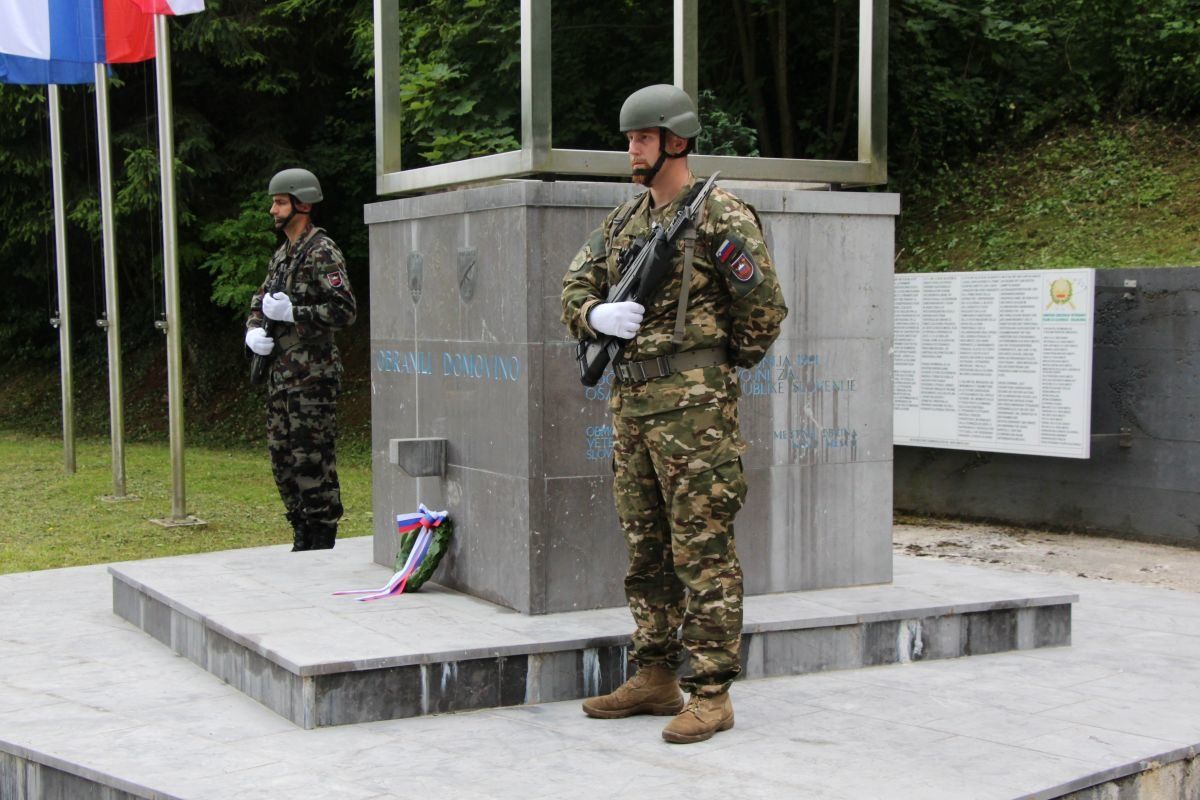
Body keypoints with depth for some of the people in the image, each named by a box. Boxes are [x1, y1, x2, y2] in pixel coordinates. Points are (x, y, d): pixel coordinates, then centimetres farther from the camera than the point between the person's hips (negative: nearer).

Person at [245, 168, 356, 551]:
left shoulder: (322, 252, -10)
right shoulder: (282, 253, 17)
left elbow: (344, 311, -18)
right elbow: (259, 302, 24)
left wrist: (292, 312, -20)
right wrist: (254, 331, 3)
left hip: (312, 373, -9)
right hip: (281, 372, 9)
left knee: (312, 458, -7)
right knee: (282, 455, 13)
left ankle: (322, 544, -1)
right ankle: (303, 539, 22)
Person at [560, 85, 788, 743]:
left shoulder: (721, 215, -7)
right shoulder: (623, 219, 16)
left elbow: (764, 308, -6)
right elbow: (574, 290, 17)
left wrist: (718, 368, 6)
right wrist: (599, 315, -6)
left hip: (692, 404, -8)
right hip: (630, 400, 8)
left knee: (703, 551, -5)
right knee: (645, 548, 13)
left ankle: (711, 694, 0)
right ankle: (654, 678, 23)